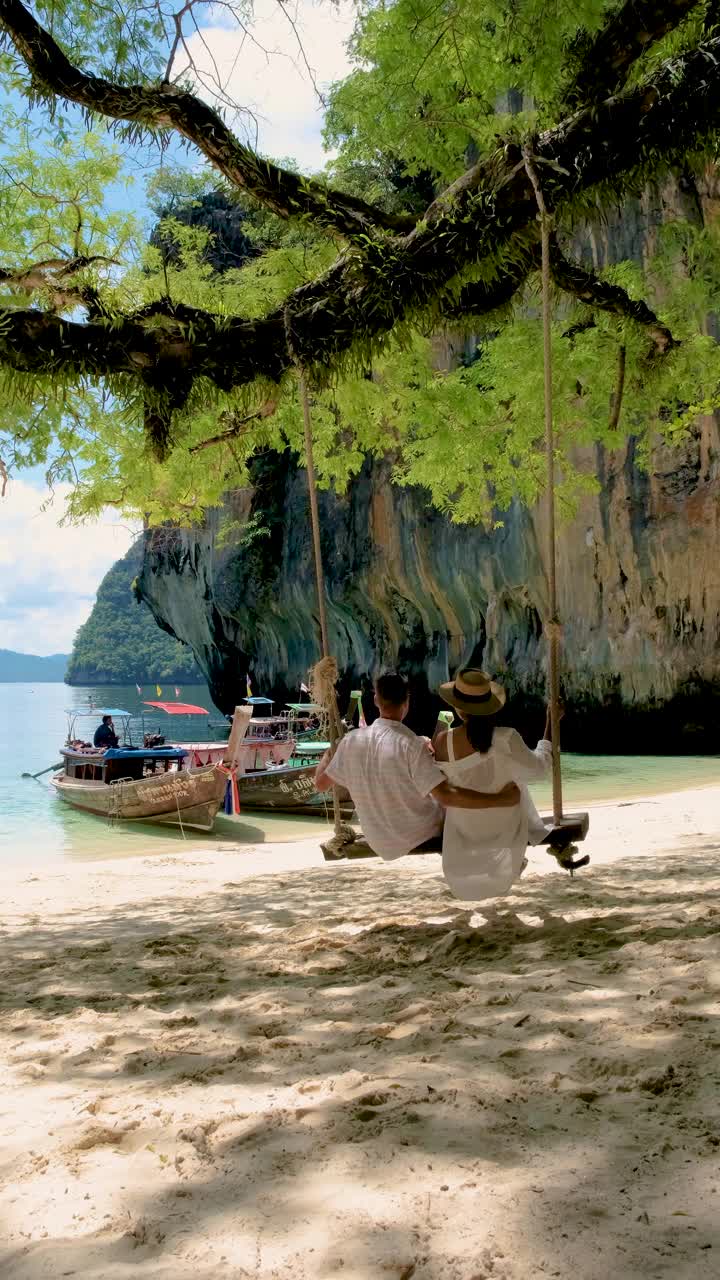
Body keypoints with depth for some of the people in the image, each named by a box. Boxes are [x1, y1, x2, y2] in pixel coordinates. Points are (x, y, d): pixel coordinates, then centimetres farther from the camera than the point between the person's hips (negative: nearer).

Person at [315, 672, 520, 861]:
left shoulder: (352, 740, -12)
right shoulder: (412, 746, -27)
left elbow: (321, 783, 1)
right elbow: (446, 796, -33)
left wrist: (327, 756, 21)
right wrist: (501, 799, -28)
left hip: (380, 843, 5)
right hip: (421, 836, -5)